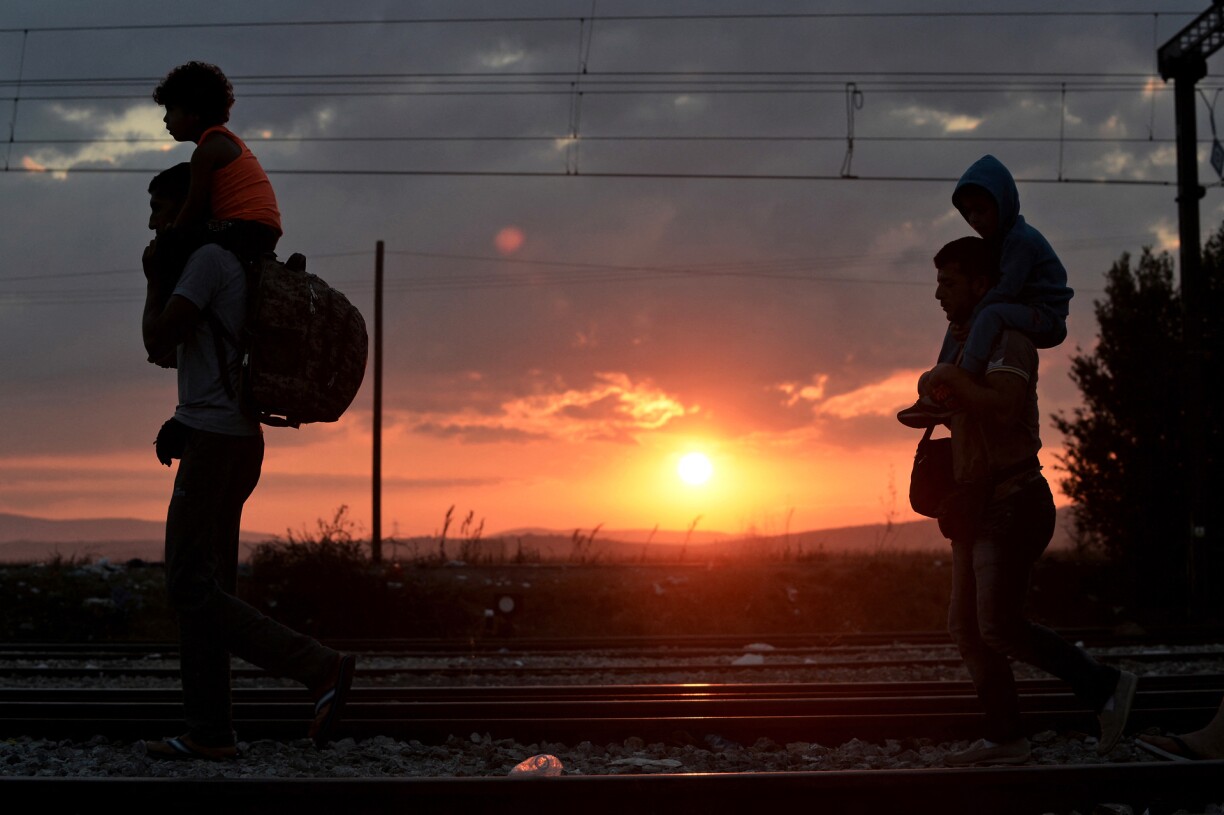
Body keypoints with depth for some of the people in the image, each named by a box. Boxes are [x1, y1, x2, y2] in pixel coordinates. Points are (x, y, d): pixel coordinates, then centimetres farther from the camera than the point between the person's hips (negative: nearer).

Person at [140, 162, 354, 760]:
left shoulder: (209, 259, -8)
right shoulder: (233, 267, 22)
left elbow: (157, 340, -10)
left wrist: (154, 280, 4)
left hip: (215, 443, -10)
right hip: (235, 441, 10)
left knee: (190, 588, -11)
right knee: (202, 586, 8)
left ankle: (320, 667, -15)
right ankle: (210, 732, 9)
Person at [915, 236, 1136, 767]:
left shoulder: (1007, 339, -12)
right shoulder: (965, 340, 18)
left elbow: (1004, 405, -29)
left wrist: (952, 379, -22)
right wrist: (936, 390, 7)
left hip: (1012, 501, -10)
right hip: (978, 504, 10)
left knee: (998, 628, -15)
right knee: (965, 628, 7)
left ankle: (1104, 686, -2)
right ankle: (1004, 737, 13)